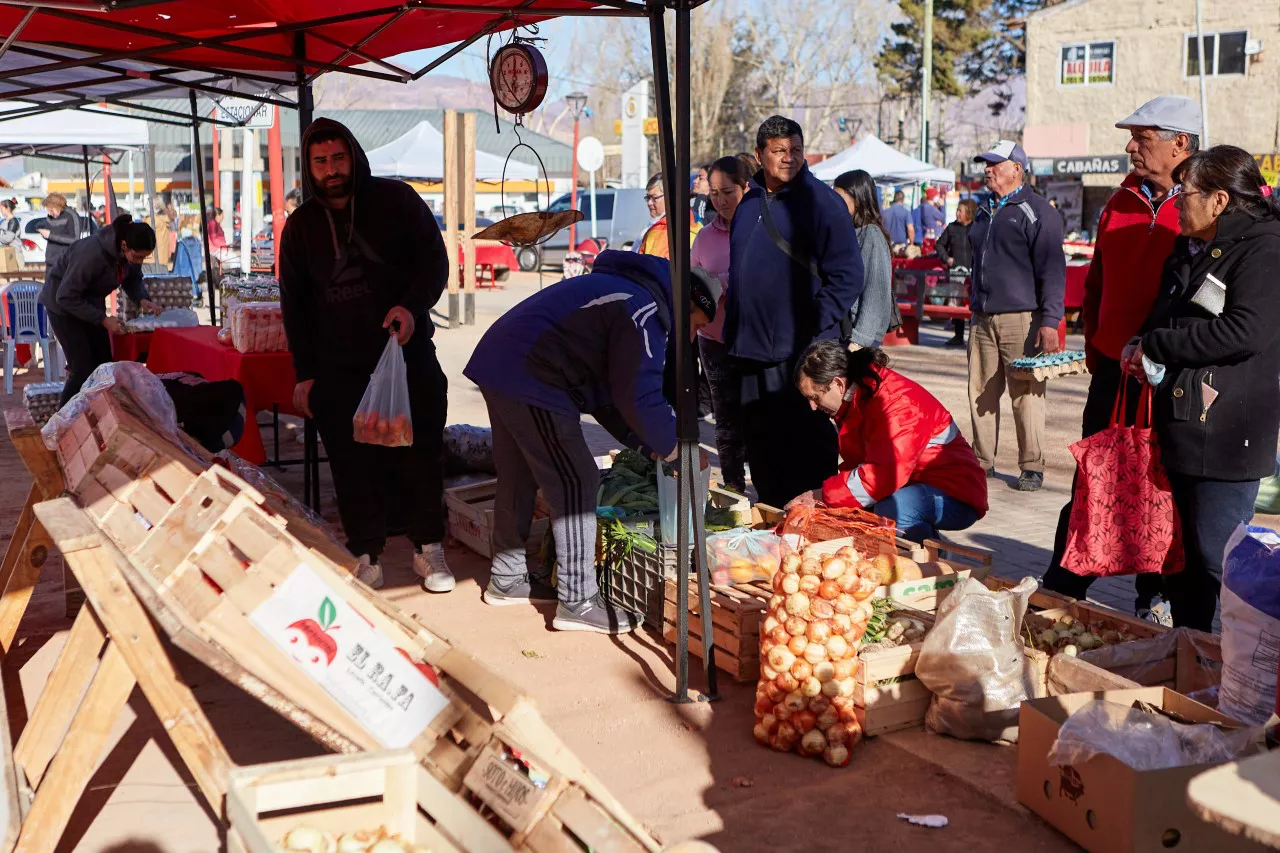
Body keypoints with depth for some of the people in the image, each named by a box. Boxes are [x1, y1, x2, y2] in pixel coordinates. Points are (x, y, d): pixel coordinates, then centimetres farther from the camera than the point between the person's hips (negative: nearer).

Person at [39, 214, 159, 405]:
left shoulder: (131, 253, -16)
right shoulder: (92, 254, -37)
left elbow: (133, 279, 4)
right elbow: (66, 297, -30)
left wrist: (142, 299, -17)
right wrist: (103, 320, -30)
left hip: (91, 301, 7)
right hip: (63, 303, -7)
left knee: (103, 364, 5)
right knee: (83, 369, -11)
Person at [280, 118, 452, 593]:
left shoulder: (396, 201, 0)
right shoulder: (300, 227, 7)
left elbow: (434, 260, 0)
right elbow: (294, 304, 11)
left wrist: (413, 305, -20)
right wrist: (305, 374, 6)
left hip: (408, 354, -1)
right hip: (338, 370, 2)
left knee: (421, 455, 3)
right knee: (352, 464, 1)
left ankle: (428, 549, 16)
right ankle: (367, 557, 12)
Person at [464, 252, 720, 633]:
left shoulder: (621, 290, 21)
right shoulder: (644, 308, -11)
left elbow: (605, 390, 22)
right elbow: (639, 397, -15)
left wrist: (647, 444, 17)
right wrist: (673, 447, 1)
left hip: (498, 365, 11)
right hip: (531, 381, -11)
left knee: (519, 479, 21)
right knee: (576, 484, -5)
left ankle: (507, 580, 34)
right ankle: (578, 603, -1)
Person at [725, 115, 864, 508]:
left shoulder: (820, 200, -6)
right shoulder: (749, 203, 15)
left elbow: (847, 275, -10)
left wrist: (817, 329, -16)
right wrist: (733, 332, 15)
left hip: (801, 353, -7)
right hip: (752, 351, 7)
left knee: (807, 443, -2)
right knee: (760, 446, 13)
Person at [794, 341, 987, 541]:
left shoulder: (899, 403, -26)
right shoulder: (854, 398, 5)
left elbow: (884, 475, -34)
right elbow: (856, 461, 7)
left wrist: (819, 497, -27)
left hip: (957, 496, -9)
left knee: (891, 508, -37)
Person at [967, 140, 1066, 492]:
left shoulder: (1037, 212, -3)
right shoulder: (985, 213, 19)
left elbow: (1052, 270, -9)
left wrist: (1050, 321, -16)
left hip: (1021, 318, -7)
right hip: (982, 318, 7)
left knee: (1026, 394, -4)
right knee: (981, 393, 6)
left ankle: (1032, 467, 3)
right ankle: (982, 462, 15)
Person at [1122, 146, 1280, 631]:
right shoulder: (1189, 250, 18)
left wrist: (1154, 346, -15)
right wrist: (1144, 354, 4)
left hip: (1226, 436, -9)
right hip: (1181, 427, 9)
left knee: (1217, 560, -5)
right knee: (1181, 556, 15)